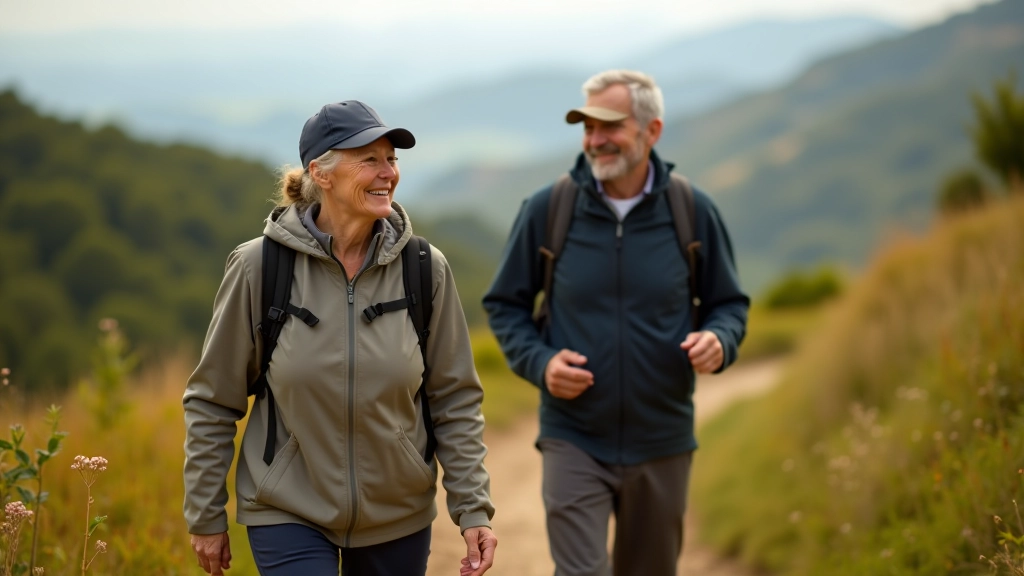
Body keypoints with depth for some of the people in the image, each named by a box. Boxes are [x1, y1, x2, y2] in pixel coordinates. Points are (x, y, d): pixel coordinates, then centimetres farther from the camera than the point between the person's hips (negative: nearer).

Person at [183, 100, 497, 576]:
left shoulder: (425, 270, -6)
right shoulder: (258, 266, -11)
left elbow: (455, 401, 1)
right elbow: (212, 402, -2)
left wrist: (473, 509, -4)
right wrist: (206, 517, 1)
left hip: (398, 517, 3)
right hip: (289, 514, -2)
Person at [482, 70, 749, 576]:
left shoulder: (693, 211, -3)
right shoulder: (547, 210, -6)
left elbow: (730, 303, 7)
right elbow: (504, 304, 4)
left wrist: (719, 341, -16)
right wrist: (539, 361, -14)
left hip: (661, 443, 2)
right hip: (574, 439, -2)